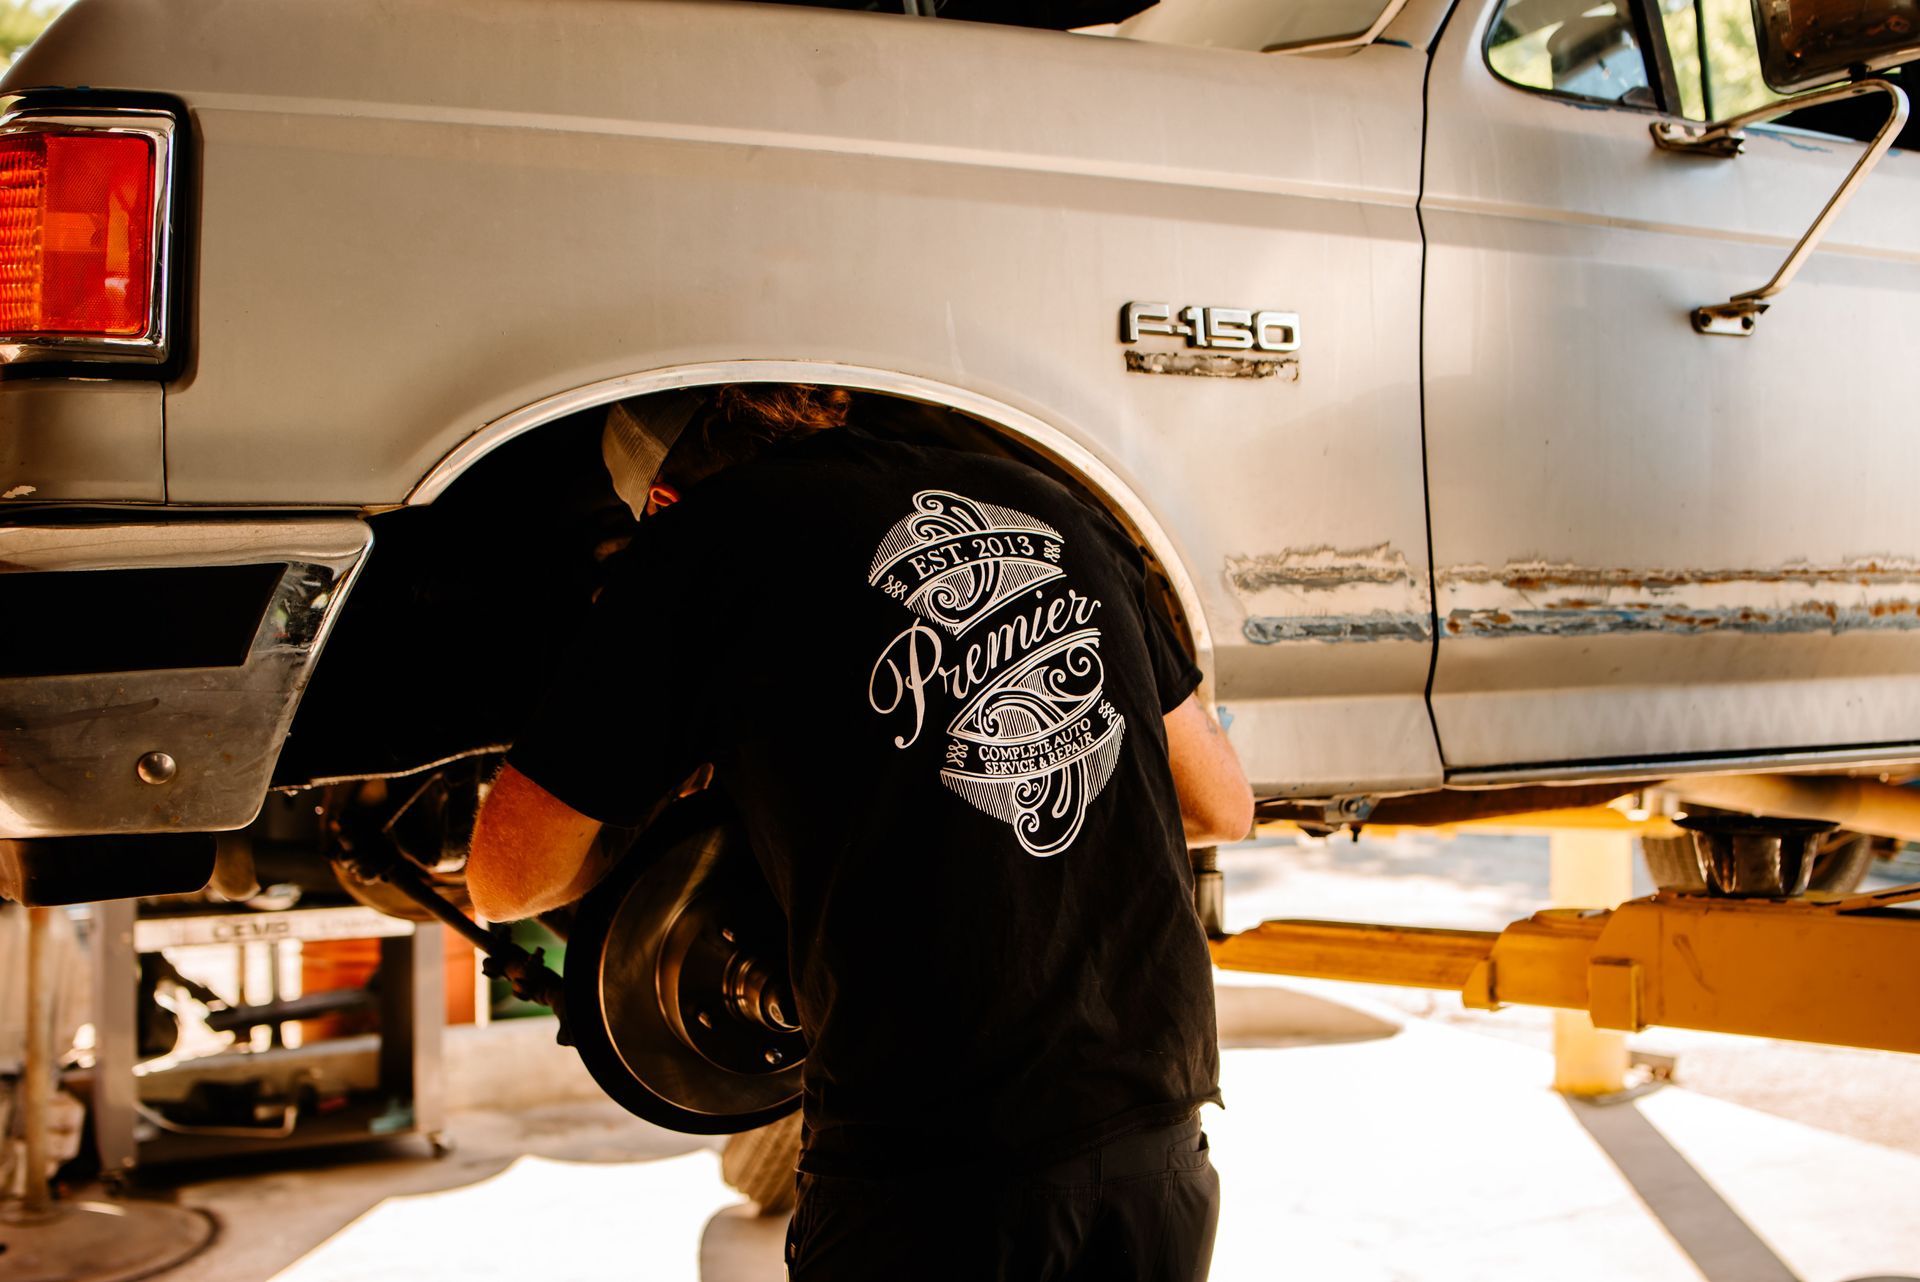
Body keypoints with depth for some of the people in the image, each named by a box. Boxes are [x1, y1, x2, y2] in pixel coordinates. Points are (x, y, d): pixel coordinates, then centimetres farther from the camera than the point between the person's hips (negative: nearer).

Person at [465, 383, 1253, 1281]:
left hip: (925, 1173, -5)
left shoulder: (707, 533, -2)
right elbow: (1221, 807, 18)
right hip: (1154, 1148, 6)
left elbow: (508, 878, 2)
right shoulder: (1047, 507, 11)